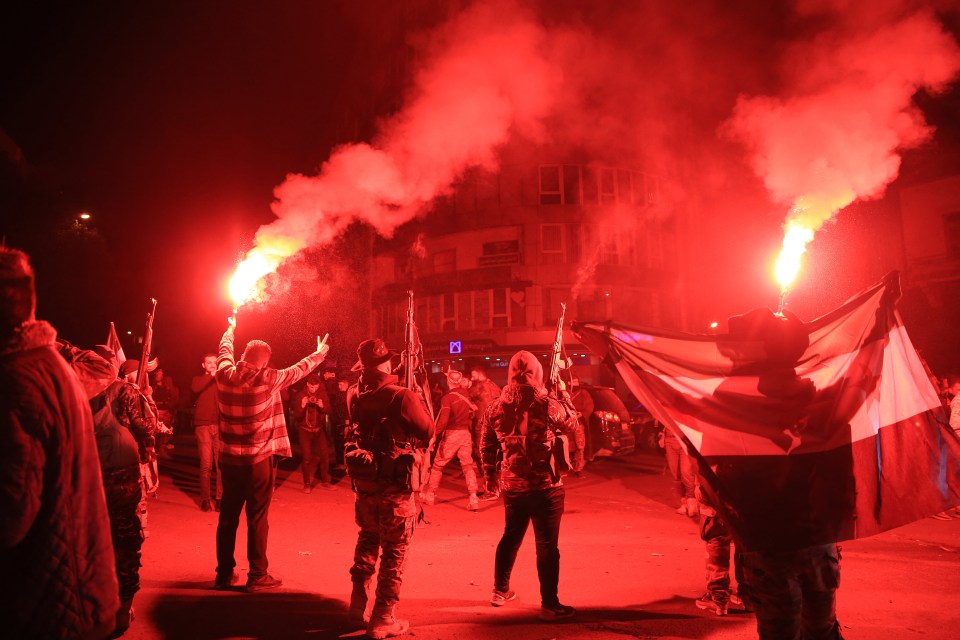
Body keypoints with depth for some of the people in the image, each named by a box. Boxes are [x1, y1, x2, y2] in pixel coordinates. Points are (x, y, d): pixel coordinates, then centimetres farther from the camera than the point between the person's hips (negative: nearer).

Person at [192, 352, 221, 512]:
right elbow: (195, 388, -12)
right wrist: (211, 375, -14)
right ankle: (205, 499, 7)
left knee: (221, 464, -4)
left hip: (220, 425, 1)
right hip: (203, 425, 0)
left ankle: (220, 498, 4)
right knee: (206, 464, -2)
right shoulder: (198, 379, 12)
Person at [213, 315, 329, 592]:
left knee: (228, 516, 13)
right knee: (257, 519, 4)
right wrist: (319, 353, 23)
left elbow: (225, 350, 19)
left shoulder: (225, 374, -3)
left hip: (229, 458, 5)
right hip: (259, 460, -4)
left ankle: (224, 574, 23)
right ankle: (257, 576, 11)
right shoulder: (268, 379, -13)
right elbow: (299, 370, 3)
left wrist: (230, 329, 39)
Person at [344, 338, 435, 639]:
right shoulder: (401, 396, -19)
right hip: (395, 484, -6)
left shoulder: (354, 395, -1)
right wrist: (420, 399, 1)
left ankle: (358, 602, 31)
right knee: (394, 550, 7)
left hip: (363, 479, 6)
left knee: (368, 538, 25)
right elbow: (428, 431, -13)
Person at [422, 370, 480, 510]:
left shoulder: (447, 397, -14)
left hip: (452, 433, -4)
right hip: (466, 432, 5)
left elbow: (443, 420, -18)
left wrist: (435, 433, -9)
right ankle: (473, 498, -1)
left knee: (438, 464, 12)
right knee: (468, 465, 9)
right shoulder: (466, 394, 2)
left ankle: (430, 495, 24)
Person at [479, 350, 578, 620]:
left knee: (510, 536, 22)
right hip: (545, 485, -4)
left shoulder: (495, 407, -2)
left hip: (511, 485, 5)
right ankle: (549, 605, 12)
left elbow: (486, 446, 6)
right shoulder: (548, 405, -13)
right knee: (547, 544, 5)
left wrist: (490, 476, 20)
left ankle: (500, 591, 35)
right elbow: (572, 427, 5)